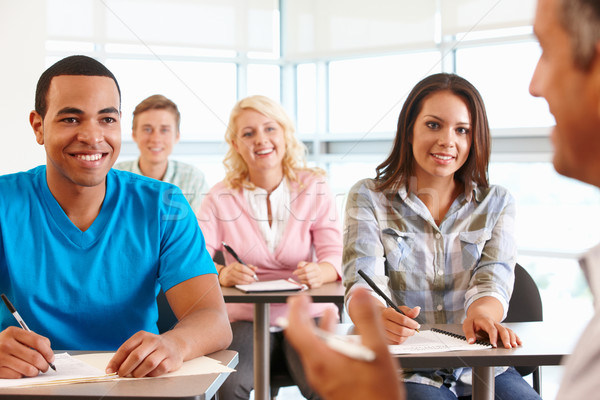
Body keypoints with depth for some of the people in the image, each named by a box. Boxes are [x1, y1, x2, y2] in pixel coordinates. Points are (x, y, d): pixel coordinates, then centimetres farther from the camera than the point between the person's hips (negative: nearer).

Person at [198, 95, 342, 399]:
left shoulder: (315, 188, 4)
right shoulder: (220, 197, 2)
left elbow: (334, 255, -5)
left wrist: (319, 272, -30)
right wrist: (223, 274, -31)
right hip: (246, 318, 0)